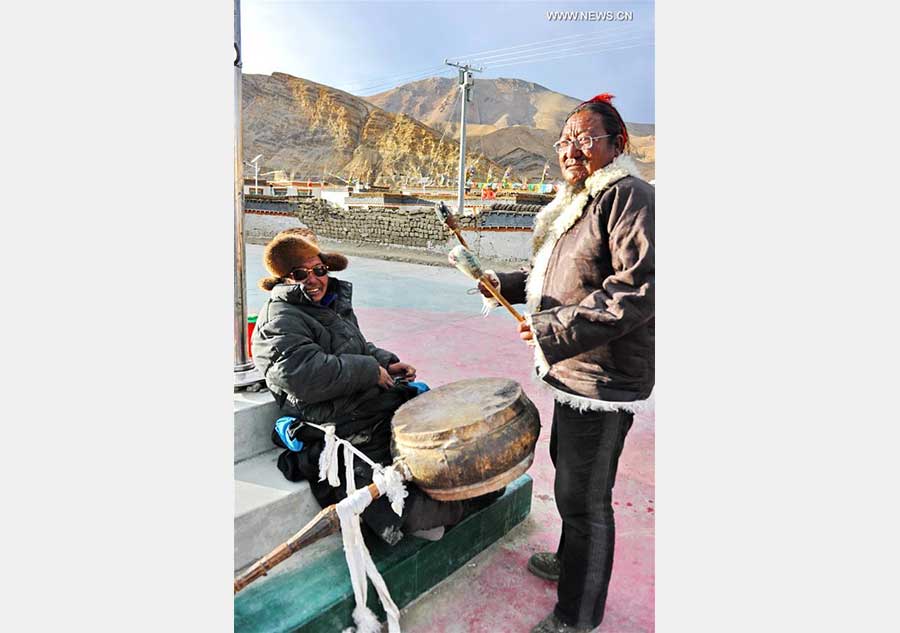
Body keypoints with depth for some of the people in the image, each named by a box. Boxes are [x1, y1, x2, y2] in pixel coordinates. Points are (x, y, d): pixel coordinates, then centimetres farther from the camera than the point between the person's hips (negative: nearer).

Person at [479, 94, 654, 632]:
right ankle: (572, 560, 50)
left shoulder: (628, 196, -16)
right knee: (566, 467, 26)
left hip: (604, 380, -10)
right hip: (577, 372, 11)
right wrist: (504, 284, 7)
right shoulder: (576, 204, 15)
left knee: (584, 496, 2)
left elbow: (639, 286, -27)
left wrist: (556, 328, -26)